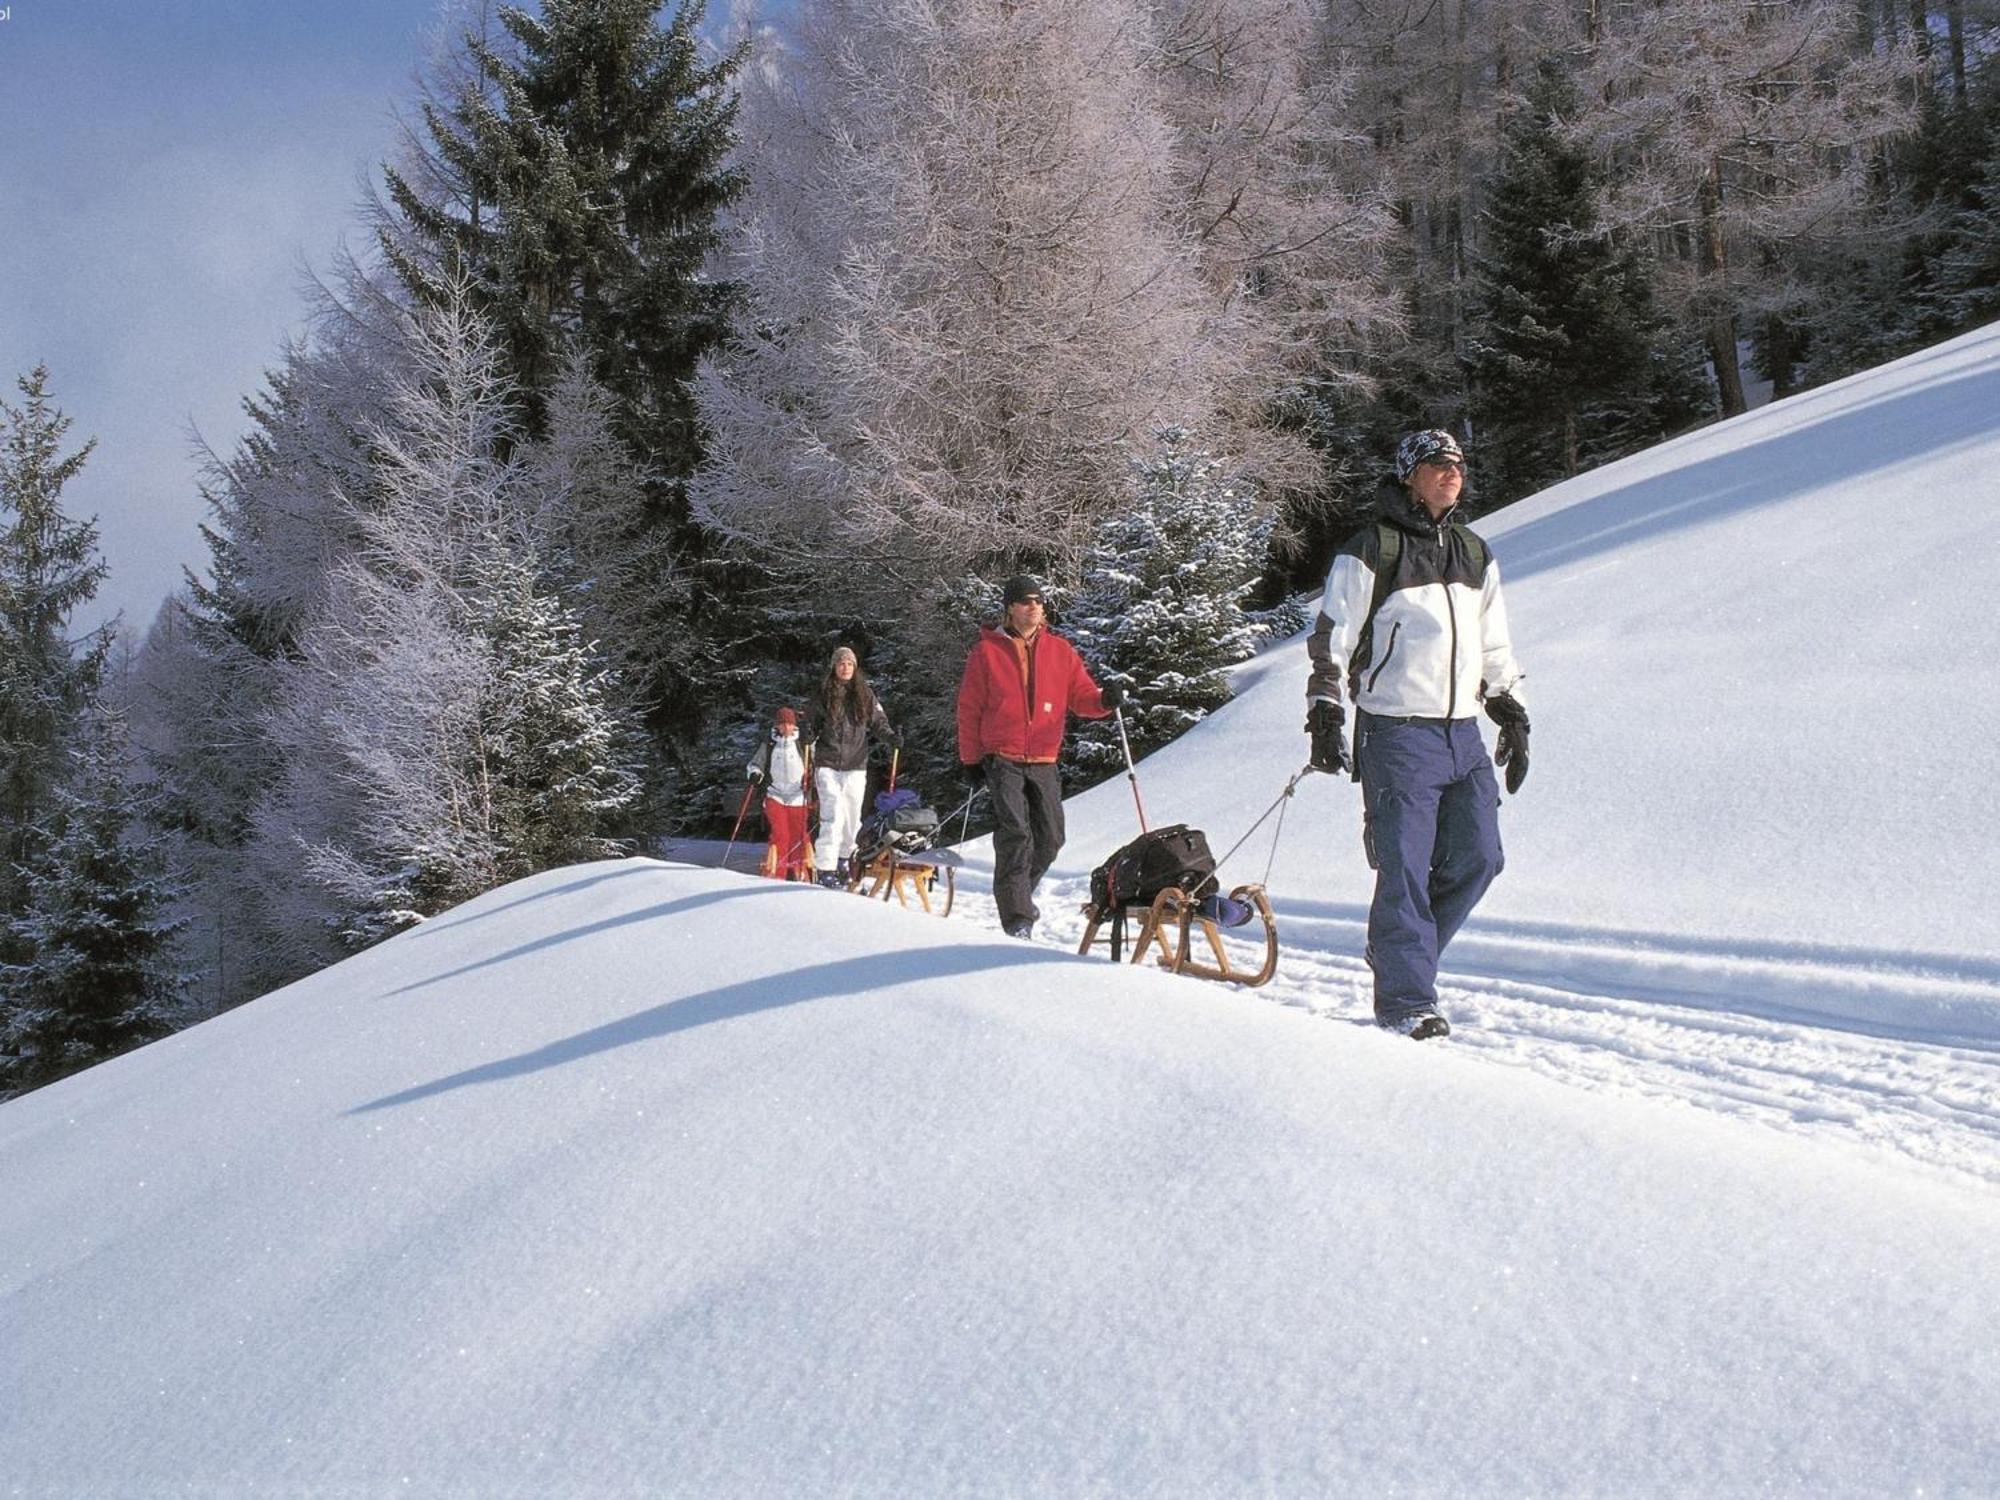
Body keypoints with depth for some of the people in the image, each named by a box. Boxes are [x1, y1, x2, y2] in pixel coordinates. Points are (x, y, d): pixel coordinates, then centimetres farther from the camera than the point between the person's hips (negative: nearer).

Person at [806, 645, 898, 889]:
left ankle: (844, 863, 26)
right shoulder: (823, 694, 4)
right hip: (828, 765, -3)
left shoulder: (866, 695, 8)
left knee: (853, 819, 8)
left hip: (856, 767, 3)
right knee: (832, 816, -14)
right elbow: (811, 722, 7)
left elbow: (878, 722, 9)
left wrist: (890, 737, -9)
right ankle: (826, 869, -13)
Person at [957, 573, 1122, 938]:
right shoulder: (987, 652, -1)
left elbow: (1081, 696, 7)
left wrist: (1104, 700, -16)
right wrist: (970, 760, 0)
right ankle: (1017, 918, -13)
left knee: (1050, 838, 7)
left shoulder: (1060, 651, 8)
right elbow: (969, 709, 2)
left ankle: (1017, 893, 33)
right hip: (1003, 761, -4)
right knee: (1016, 835, -14)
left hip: (1044, 762, 4)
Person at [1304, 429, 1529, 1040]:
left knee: (1477, 858, 4)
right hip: (1398, 734, -6)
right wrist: (1325, 716, -8)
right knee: (1405, 869, -8)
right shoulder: (1370, 552, -3)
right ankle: (1404, 1000, -1)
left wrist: (1511, 715, 18)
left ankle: (1402, 950, 24)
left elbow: (1495, 648, 24)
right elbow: (1331, 640, -2)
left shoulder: (1475, 555, 17)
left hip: (1464, 732, 7)